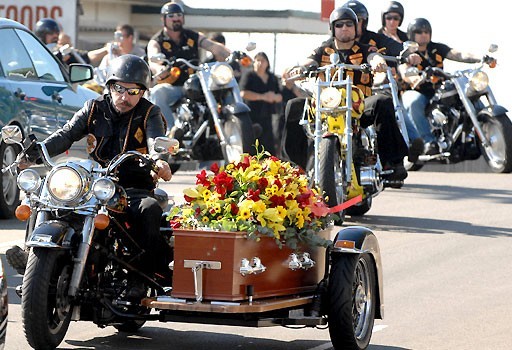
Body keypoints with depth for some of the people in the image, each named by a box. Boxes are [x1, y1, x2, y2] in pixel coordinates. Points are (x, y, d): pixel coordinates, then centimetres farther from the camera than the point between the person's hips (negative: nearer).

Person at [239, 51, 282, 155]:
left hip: (267, 117, 6)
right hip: (252, 116, -6)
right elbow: (243, 93, -13)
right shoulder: (249, 76, 2)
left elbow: (280, 97, 19)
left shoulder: (272, 78, 20)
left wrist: (274, 96, -6)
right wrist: (263, 97, -18)